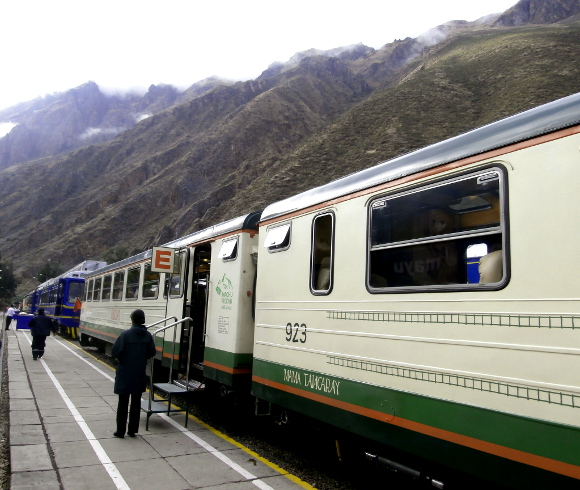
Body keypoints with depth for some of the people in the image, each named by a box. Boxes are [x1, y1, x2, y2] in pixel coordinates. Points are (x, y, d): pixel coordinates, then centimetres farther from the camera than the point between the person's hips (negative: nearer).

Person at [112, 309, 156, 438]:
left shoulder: (126, 334, -15)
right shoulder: (148, 335, -4)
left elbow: (115, 352, -16)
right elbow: (151, 353, 2)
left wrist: (124, 357, 4)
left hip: (125, 374, -3)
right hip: (140, 374, 3)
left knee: (123, 403, 8)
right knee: (136, 402, 13)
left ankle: (120, 431, 14)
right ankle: (132, 430, 19)